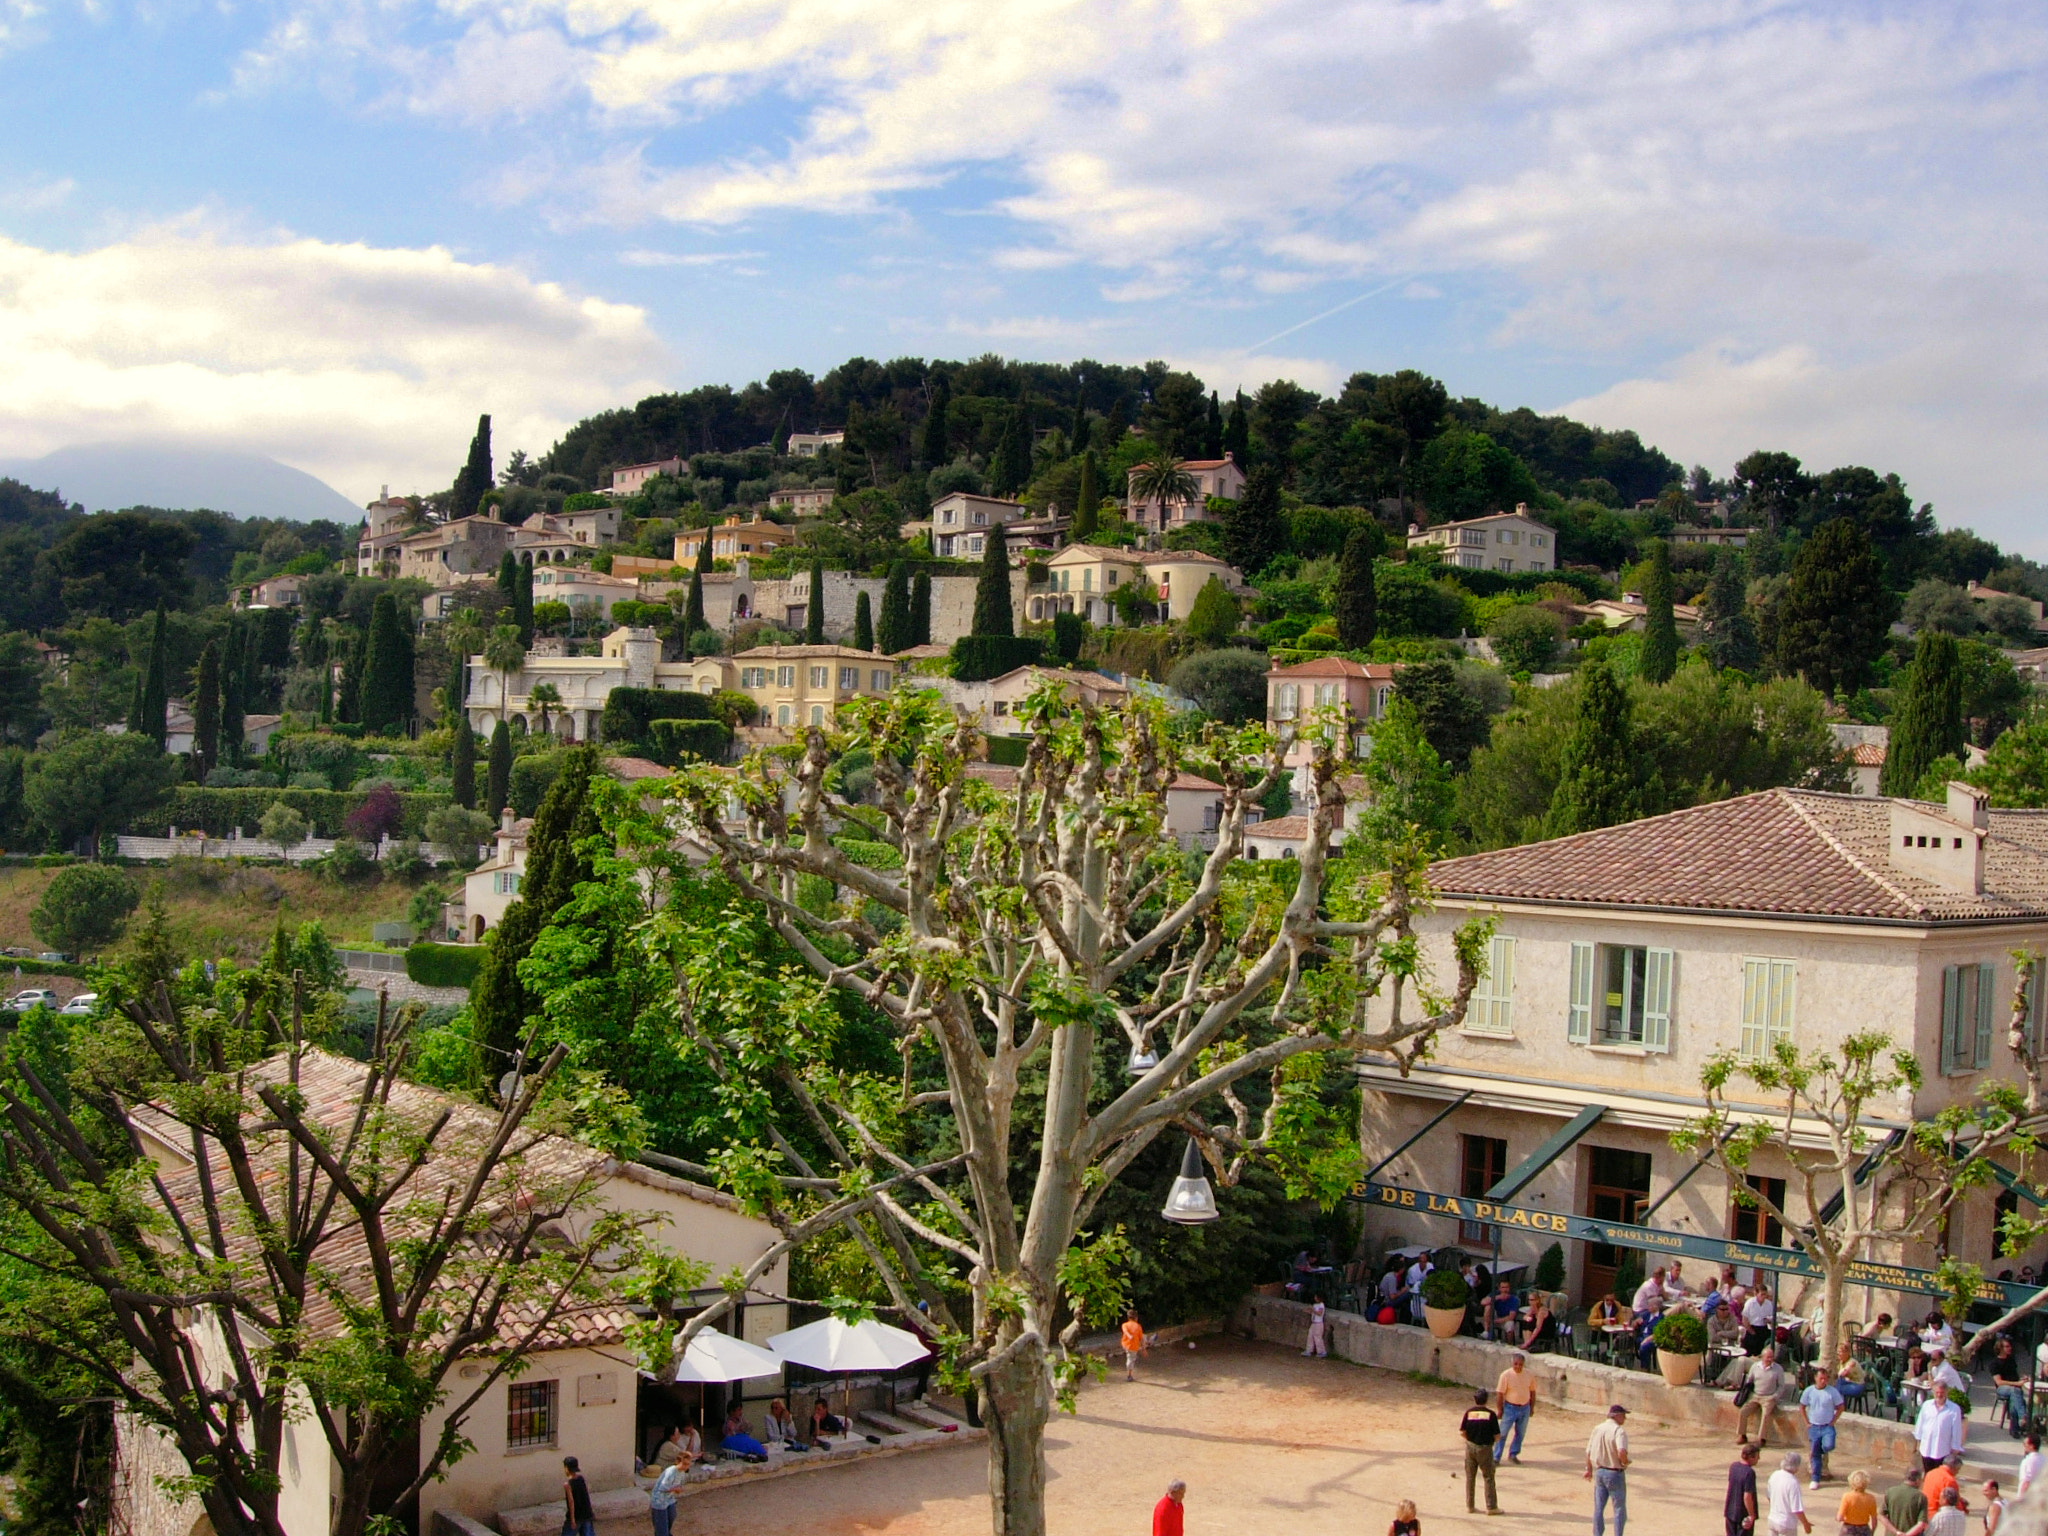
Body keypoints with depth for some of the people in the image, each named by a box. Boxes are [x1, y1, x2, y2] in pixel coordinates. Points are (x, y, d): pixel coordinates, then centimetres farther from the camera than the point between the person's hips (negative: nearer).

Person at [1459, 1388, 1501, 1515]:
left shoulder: (1469, 1412, -3)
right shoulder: (1490, 1414, -10)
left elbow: (1462, 1432, -4)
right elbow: (1497, 1436, -10)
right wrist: (1491, 1440, 11)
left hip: (1470, 1447, 3)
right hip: (1485, 1448, -3)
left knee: (1470, 1477, 12)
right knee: (1489, 1478, 7)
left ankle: (1469, 1506, 16)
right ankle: (1491, 1507, 7)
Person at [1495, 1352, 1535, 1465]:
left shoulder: (1529, 1374, -6)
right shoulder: (1506, 1375, -16)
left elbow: (1532, 1392, 7)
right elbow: (1500, 1394, -11)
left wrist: (1532, 1407, 9)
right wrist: (1500, 1410, -9)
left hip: (1524, 1408, 4)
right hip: (1510, 1408, -4)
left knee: (1520, 1433, 15)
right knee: (1503, 1433, 1)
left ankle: (1513, 1454, 33)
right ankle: (1496, 1457, 7)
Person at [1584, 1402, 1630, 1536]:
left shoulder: (1597, 1429, 4)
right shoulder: (1619, 1431, -17)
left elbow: (1588, 1452, 10)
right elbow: (1622, 1452, -33)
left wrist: (1589, 1469, 23)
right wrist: (1625, 1462, -11)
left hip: (1599, 1471, 6)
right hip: (1615, 1474, -6)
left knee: (1598, 1508, 14)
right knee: (1619, 1509, 6)